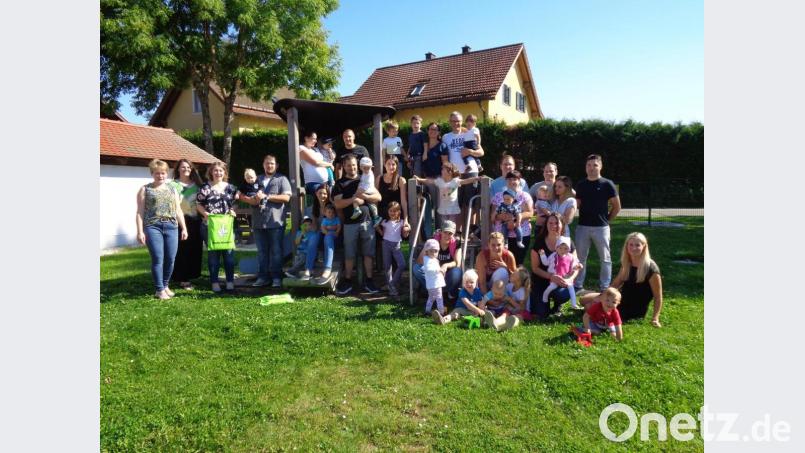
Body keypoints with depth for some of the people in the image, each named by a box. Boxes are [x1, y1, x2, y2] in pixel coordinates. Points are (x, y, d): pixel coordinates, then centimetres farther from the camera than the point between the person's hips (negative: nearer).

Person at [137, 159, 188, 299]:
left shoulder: (172, 189, 18)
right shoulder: (145, 189, 7)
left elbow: (178, 210, 18)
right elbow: (140, 212, 2)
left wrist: (184, 228, 11)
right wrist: (140, 231, -6)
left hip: (171, 227, 3)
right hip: (153, 227, -3)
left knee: (170, 259, 2)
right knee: (158, 259, -7)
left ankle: (165, 285, 20)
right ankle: (159, 290, 3)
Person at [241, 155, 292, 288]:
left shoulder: (282, 179, 5)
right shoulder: (257, 180, 19)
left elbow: (286, 197, -8)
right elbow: (251, 200, 16)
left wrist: (267, 196, -10)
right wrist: (254, 199, -7)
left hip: (276, 222, -4)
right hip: (259, 222, 4)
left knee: (276, 251, 0)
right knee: (261, 251, 7)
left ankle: (276, 277, 6)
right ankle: (263, 277, 14)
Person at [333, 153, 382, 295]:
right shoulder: (339, 183, 3)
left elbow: (378, 197, 2)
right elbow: (337, 204, -7)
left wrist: (364, 196, -15)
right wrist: (354, 199, -19)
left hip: (367, 222, 2)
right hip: (350, 224, -1)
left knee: (368, 253, 5)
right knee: (349, 254, 6)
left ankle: (368, 281, 14)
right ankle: (347, 281, 17)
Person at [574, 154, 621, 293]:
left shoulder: (607, 184, -2)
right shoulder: (580, 185, 8)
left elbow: (617, 207, 2)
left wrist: (607, 219, 2)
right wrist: (583, 217, 5)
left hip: (601, 228, -3)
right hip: (582, 227, 3)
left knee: (605, 259, 4)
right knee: (580, 258, 6)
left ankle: (604, 288, 12)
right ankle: (578, 286, 14)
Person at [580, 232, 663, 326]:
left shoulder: (651, 269, -20)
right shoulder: (626, 264, 2)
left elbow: (658, 297, -16)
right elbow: (615, 284, 13)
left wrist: (655, 318, -22)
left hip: (634, 311, -7)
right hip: (622, 301, 7)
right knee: (584, 299, 0)